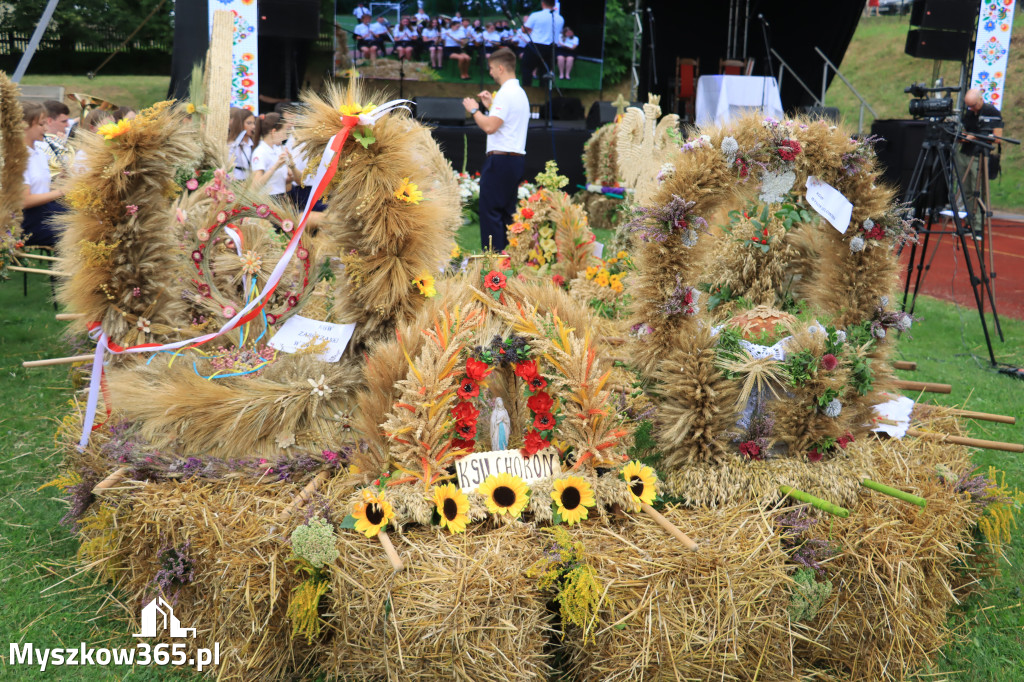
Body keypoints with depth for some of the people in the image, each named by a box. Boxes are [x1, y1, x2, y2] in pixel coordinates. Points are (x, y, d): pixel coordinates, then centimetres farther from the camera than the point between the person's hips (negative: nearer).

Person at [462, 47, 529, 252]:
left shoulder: (506, 93, -13)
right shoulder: (520, 93, 18)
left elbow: (490, 127, -21)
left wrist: (474, 110, -6)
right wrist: (491, 105, 25)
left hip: (500, 160, -10)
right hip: (517, 158, 10)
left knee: (490, 212, -7)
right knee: (507, 212, 13)